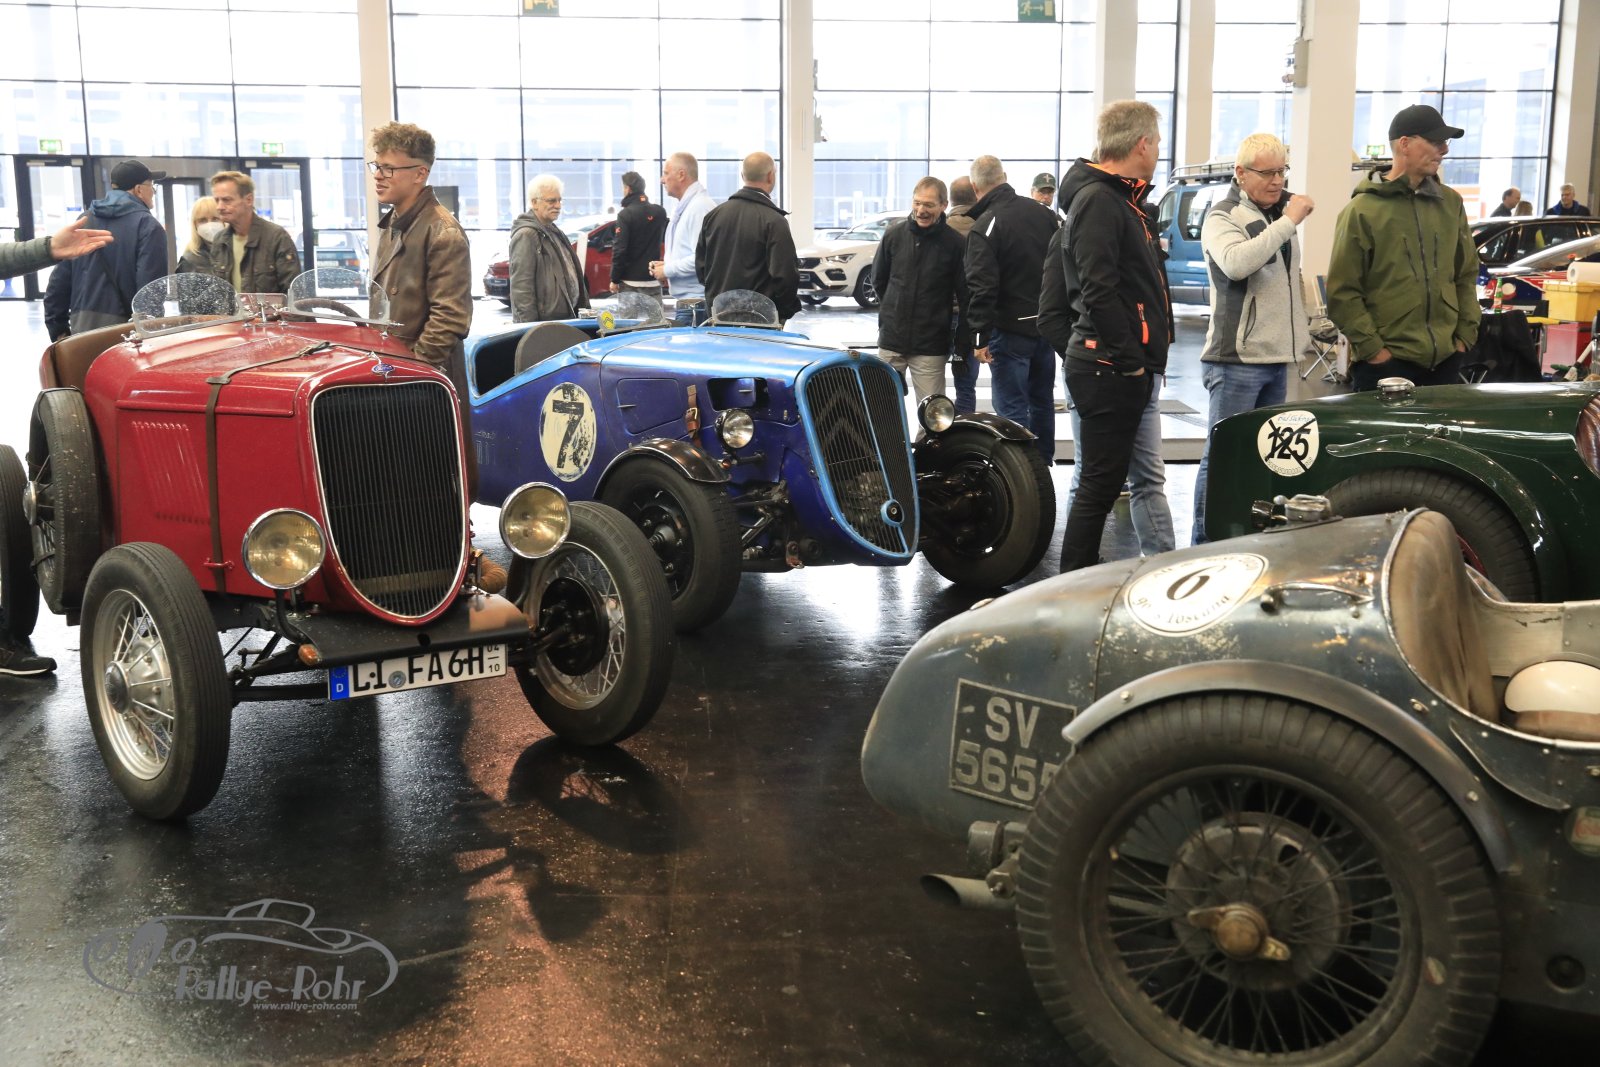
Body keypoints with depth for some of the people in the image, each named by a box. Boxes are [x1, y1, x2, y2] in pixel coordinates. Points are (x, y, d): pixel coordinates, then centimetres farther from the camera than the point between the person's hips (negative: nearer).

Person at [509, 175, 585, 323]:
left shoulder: (553, 231, 19)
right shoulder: (526, 235, -13)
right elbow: (521, 287, -18)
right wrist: (529, 326, -22)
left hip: (567, 317, 10)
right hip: (544, 323, -10)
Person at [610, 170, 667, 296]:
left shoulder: (625, 214, -11)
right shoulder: (660, 212, 6)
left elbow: (619, 249, -13)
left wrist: (614, 279, -8)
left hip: (630, 282, -5)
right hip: (653, 281, 5)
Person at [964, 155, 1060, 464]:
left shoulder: (984, 227, -15)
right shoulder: (1043, 213, 6)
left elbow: (981, 287, -21)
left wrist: (979, 336, -17)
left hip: (1011, 330, -7)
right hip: (1047, 324, 7)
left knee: (1012, 407, -3)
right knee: (1042, 402, 18)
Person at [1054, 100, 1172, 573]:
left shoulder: (1123, 199, 19)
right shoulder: (1098, 201, -13)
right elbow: (1099, 291, -21)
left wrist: (1144, 357, 16)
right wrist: (1130, 358, -19)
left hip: (1129, 369, 10)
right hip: (1110, 369, -10)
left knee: (1103, 481, 14)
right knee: (1098, 485, -6)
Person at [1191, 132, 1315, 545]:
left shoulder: (1281, 212, 19)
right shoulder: (1222, 217, -6)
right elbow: (1236, 263, -29)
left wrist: (1311, 328, 24)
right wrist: (1288, 222, -24)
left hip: (1276, 358, 8)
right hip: (1236, 360, -8)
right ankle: (1205, 545, -3)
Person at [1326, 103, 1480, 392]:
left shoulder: (1450, 203, 11)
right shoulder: (1363, 210, -6)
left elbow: (1466, 274, 17)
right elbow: (1342, 292, -9)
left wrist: (1465, 334, 8)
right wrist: (1371, 348, -13)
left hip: (1445, 359, 5)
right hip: (1385, 362, -5)